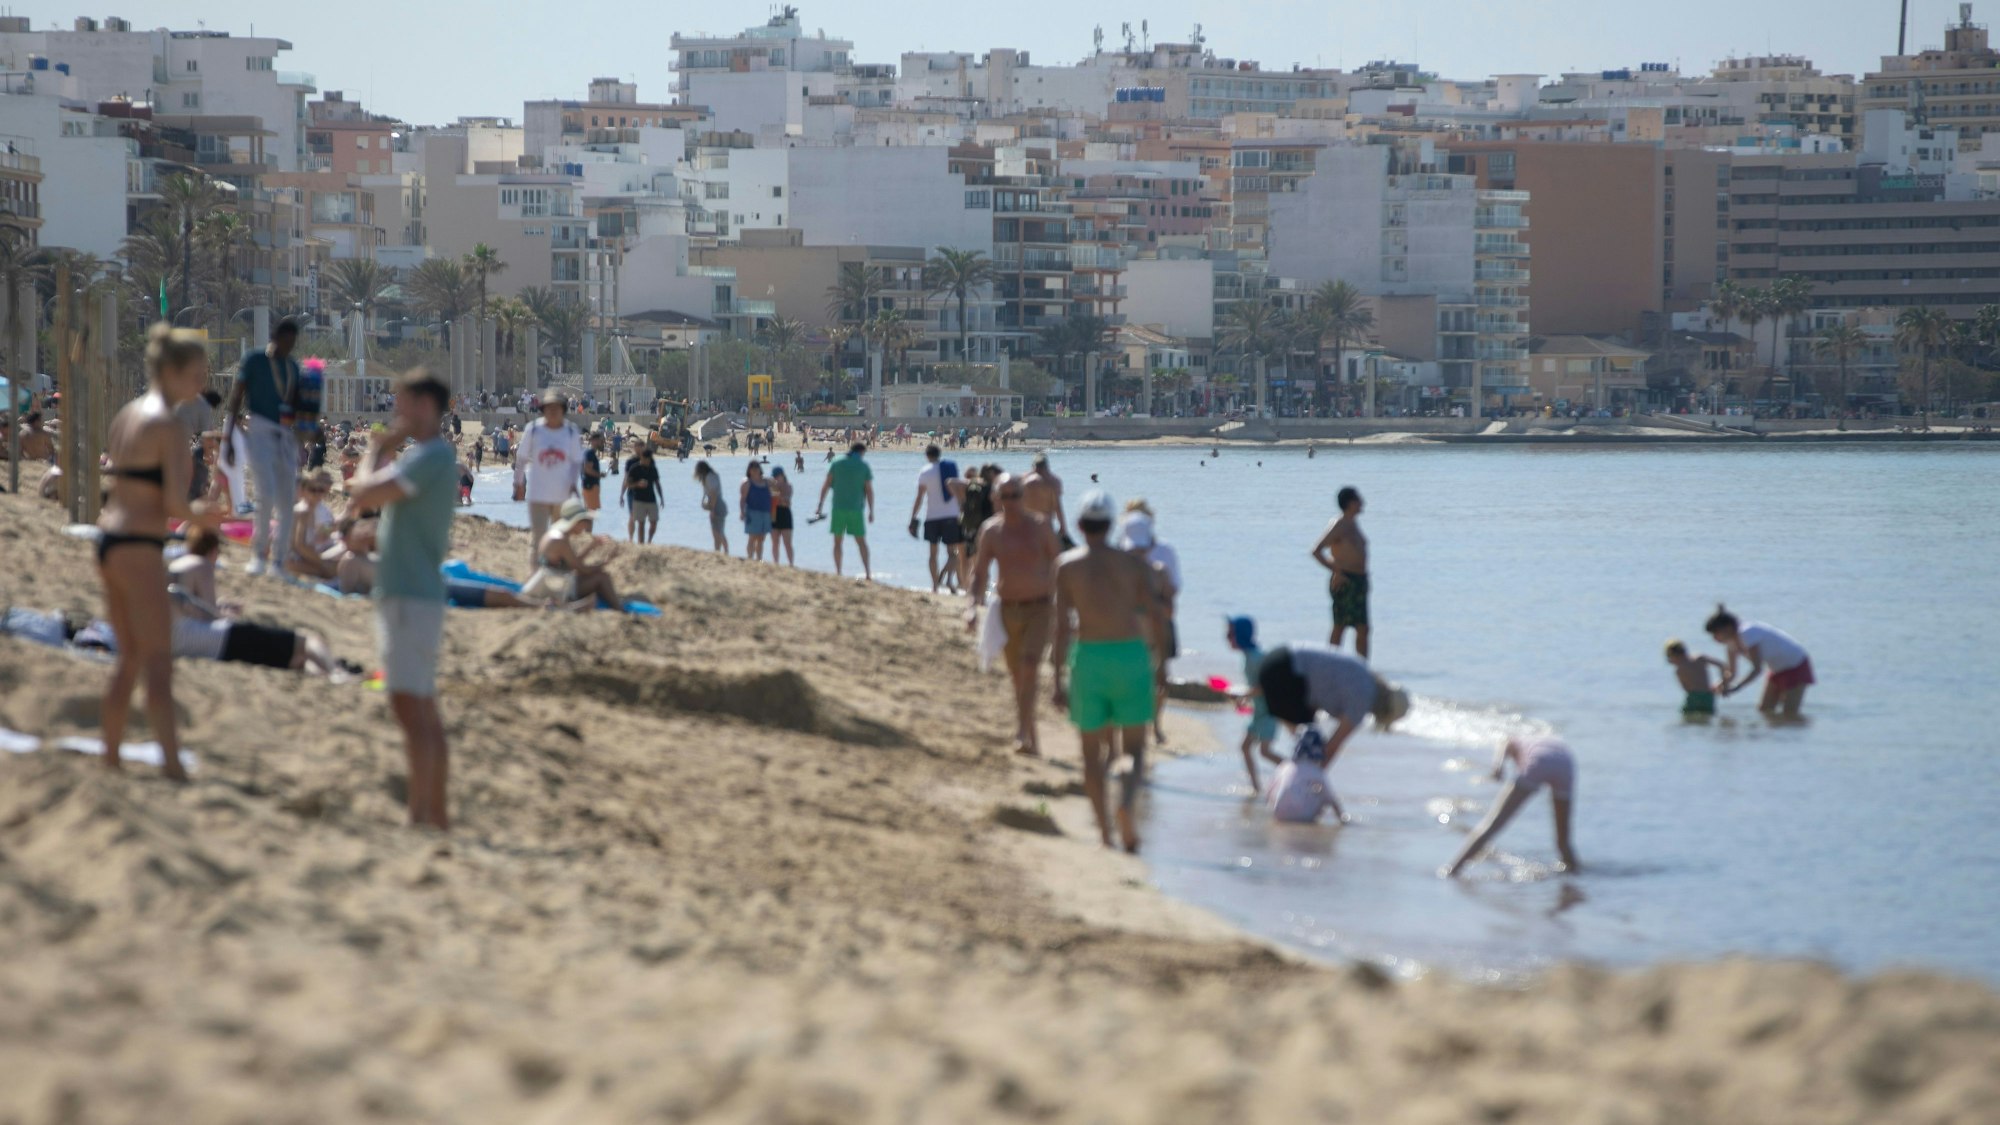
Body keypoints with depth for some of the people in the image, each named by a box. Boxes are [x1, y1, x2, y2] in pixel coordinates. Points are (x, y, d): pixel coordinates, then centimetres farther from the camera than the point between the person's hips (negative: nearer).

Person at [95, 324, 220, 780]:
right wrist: (199, 516, 2)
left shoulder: (127, 414, 13)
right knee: (159, 663, -8)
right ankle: (173, 767, -11)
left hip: (109, 537, 9)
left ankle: (111, 758, 24)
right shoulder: (170, 425, -14)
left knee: (129, 657, 18)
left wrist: (187, 511, 13)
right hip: (140, 547, -9)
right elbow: (175, 503, -19)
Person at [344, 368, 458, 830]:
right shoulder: (423, 455, 18)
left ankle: (419, 815, -19)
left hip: (411, 597, -11)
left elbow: (367, 495, -19)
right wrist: (382, 450, 10)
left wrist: (377, 454, -3)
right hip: (406, 595, 11)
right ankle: (437, 815, 17)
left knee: (410, 706, -14)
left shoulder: (430, 457, -14)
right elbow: (362, 497, 21)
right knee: (424, 711, 12)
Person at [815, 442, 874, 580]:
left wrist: (820, 506, 7)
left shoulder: (837, 464, 3)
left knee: (837, 541, 8)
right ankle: (868, 573, -1)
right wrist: (871, 512, 1)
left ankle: (838, 572, 4)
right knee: (861, 541, 5)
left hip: (838, 508, 1)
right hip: (856, 509, -1)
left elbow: (826, 486, 2)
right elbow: (869, 490, -4)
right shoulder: (864, 466, -1)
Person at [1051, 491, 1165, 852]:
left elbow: (1062, 625, -5)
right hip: (1131, 656, 0)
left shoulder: (1066, 565, 0)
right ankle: (1126, 804, -21)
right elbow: (1157, 625, 0)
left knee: (1093, 751, 13)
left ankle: (1104, 829, 9)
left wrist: (1059, 678, -1)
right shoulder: (1134, 565, 1)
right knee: (1134, 748, 8)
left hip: (1088, 657, 0)